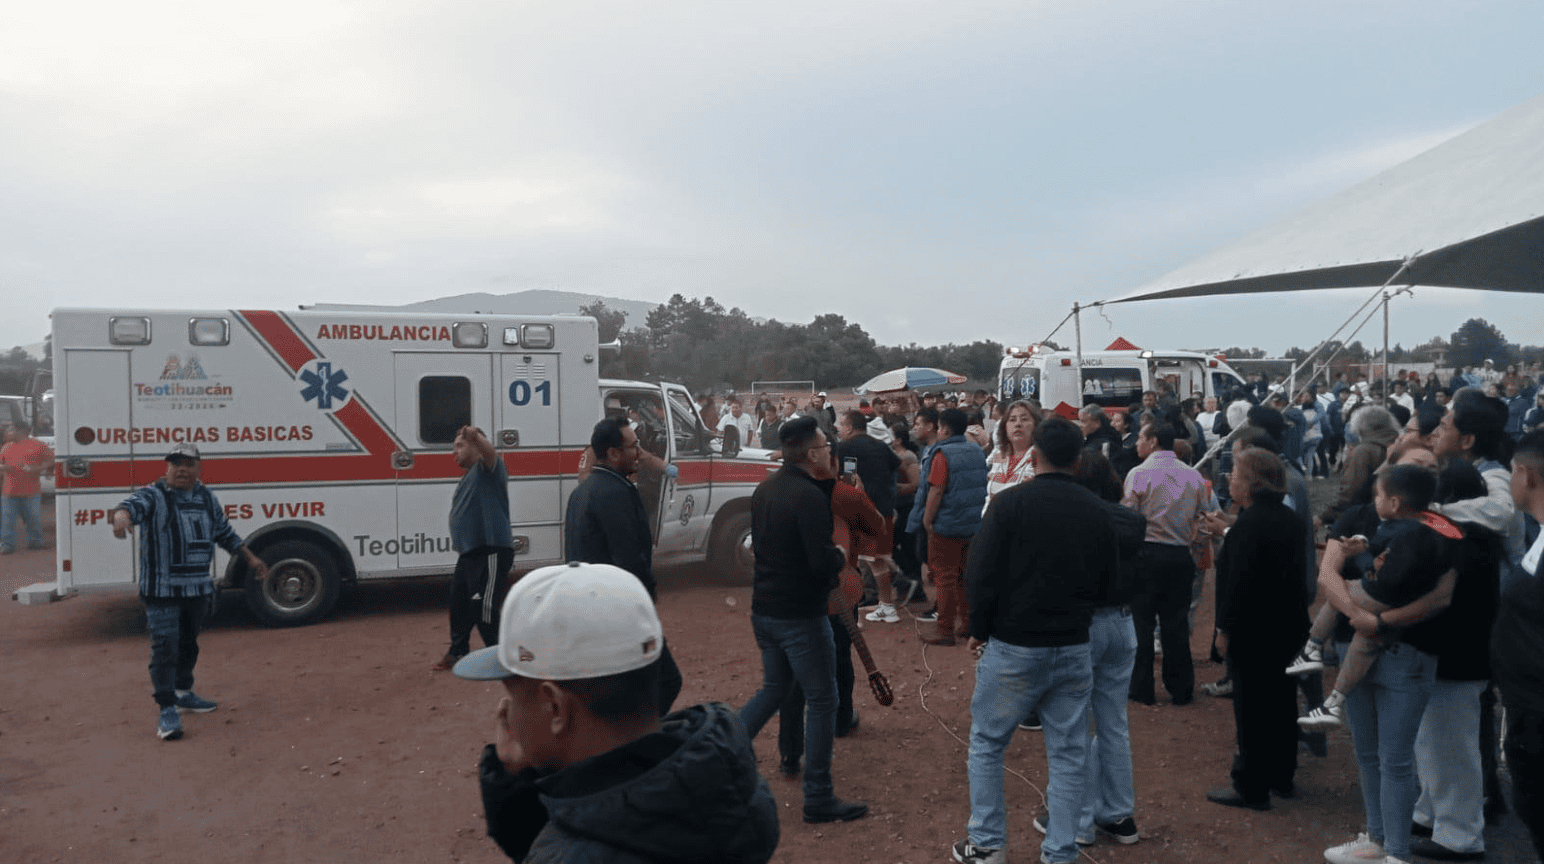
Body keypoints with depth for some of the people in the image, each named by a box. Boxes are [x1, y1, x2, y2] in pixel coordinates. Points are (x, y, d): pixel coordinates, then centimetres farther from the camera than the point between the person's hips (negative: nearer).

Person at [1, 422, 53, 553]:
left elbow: (50, 460, 0)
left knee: (34, 518, 6)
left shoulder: (37, 445, 1)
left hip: (31, 492, -3)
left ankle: (35, 541, 22)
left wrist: (37, 469, -14)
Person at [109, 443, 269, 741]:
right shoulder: (154, 496, -7)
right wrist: (121, 515, -53)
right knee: (165, 648, -9)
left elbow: (226, 534, 22)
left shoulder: (207, 499, 11)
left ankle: (183, 694, 36)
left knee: (188, 643, 19)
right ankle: (166, 710, -4)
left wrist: (251, 559, 23)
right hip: (161, 590, -6)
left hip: (199, 588, 6)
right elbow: (133, 505, -30)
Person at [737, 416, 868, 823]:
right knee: (822, 701, 4)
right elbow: (821, 562, -26)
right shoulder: (809, 496, -21)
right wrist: (840, 555, -4)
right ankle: (818, 799, 12)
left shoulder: (765, 489, 7)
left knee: (774, 688, 24)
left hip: (764, 609, 9)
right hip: (800, 615, -8)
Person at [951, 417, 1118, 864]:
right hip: (1074, 648, 4)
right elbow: (1108, 578, 9)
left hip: (1013, 647, -3)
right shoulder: (1096, 509, 1)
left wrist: (979, 630, 1)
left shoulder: (1011, 502, -11)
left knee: (986, 744, 12)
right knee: (1068, 753, 11)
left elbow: (982, 573, -12)